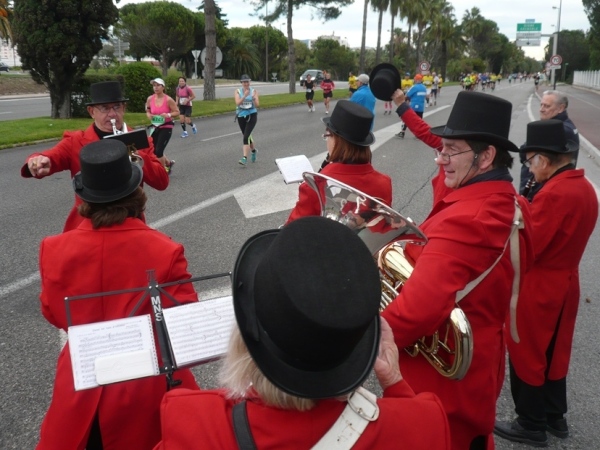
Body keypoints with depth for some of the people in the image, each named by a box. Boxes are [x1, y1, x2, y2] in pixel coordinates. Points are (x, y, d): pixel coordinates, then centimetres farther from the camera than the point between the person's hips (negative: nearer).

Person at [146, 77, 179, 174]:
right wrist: (149, 115, -10)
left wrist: (168, 115, -25)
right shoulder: (150, 99, -2)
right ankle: (169, 163, 36)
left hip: (166, 127, -5)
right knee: (153, 150, 10)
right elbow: (148, 111, 13)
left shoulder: (168, 100, -14)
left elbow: (177, 112, -8)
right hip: (155, 127, 6)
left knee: (158, 151, -12)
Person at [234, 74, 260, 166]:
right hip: (241, 116, 3)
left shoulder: (254, 91, -2)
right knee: (247, 135, 18)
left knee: (246, 136, -17)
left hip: (252, 115, -3)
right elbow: (237, 103, -16)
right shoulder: (237, 91, -1)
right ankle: (253, 151, 46)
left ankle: (244, 158, -21)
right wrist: (244, 96, -29)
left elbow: (257, 105, -9)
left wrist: (254, 99, -29)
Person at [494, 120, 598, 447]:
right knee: (554, 352, 22)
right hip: (564, 283, 9)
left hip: (536, 289, -9)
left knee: (526, 354, 8)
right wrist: (528, 217, 2)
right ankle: (555, 417, 37)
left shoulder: (553, 193, -26)